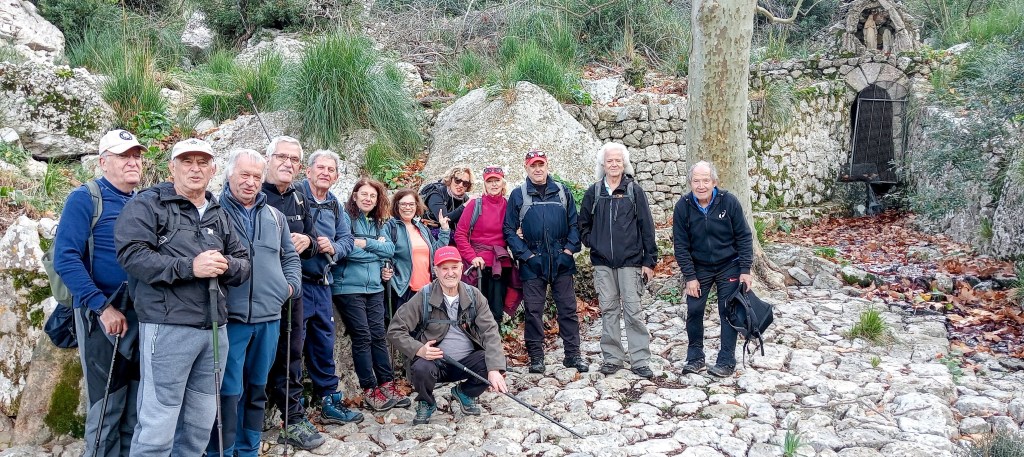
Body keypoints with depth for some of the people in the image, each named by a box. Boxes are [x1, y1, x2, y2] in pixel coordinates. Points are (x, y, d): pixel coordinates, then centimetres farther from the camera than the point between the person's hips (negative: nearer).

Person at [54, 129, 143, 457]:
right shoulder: (85, 199, -6)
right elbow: (65, 259, -15)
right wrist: (102, 307, -20)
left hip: (145, 315, 6)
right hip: (103, 317, -6)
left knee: (138, 408, 13)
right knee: (107, 408, 0)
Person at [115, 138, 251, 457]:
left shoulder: (219, 214, 19)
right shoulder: (147, 204, -1)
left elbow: (244, 262, 16)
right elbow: (132, 254, -14)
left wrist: (226, 265, -7)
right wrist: (189, 267, -20)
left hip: (215, 329, 7)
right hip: (168, 327, -6)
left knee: (201, 424, 15)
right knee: (158, 426, -3)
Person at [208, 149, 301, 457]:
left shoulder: (275, 217, 14)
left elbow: (290, 257, 22)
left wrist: (290, 284, 7)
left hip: (269, 317, 5)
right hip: (230, 316, -5)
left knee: (257, 388, 15)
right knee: (229, 391, -5)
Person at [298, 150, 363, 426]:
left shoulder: (334, 205, 14)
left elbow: (347, 239, 15)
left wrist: (333, 247, -4)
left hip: (322, 284, 7)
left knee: (324, 343, 15)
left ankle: (329, 402, 26)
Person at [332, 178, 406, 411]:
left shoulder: (378, 223, 15)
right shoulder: (345, 217, -6)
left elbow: (390, 249, 3)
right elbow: (346, 249, -18)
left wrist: (366, 243, -12)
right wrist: (377, 249, -7)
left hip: (374, 287, 6)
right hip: (349, 287, -6)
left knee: (378, 336, 7)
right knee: (362, 337, -2)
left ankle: (387, 384, 14)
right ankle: (369, 390, 7)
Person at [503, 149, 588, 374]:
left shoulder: (562, 192, 9)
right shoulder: (518, 195, 3)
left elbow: (574, 223, 10)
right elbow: (509, 230, 2)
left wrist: (570, 249, -3)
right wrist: (525, 254, -7)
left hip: (561, 261, 1)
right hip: (532, 262, -1)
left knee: (568, 308, 4)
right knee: (533, 310, 4)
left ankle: (573, 353, 13)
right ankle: (536, 356, 14)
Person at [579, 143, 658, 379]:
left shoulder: (634, 191, 2)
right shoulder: (593, 192, 8)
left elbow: (646, 227, 1)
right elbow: (584, 224, 17)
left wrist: (649, 261, -2)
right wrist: (592, 244, 1)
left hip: (630, 261, -2)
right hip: (602, 262, 2)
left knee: (633, 310, -3)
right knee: (608, 310, 7)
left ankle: (640, 360, 4)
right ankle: (612, 358, 16)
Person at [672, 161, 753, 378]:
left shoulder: (728, 202, -15)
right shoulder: (683, 207, -12)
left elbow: (744, 237, -8)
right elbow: (680, 244, -8)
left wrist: (745, 270, -12)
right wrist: (690, 276, -11)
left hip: (728, 266, -1)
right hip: (699, 268, 1)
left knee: (728, 312, 2)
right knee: (694, 311, 1)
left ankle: (727, 361, 11)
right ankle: (695, 358, 16)